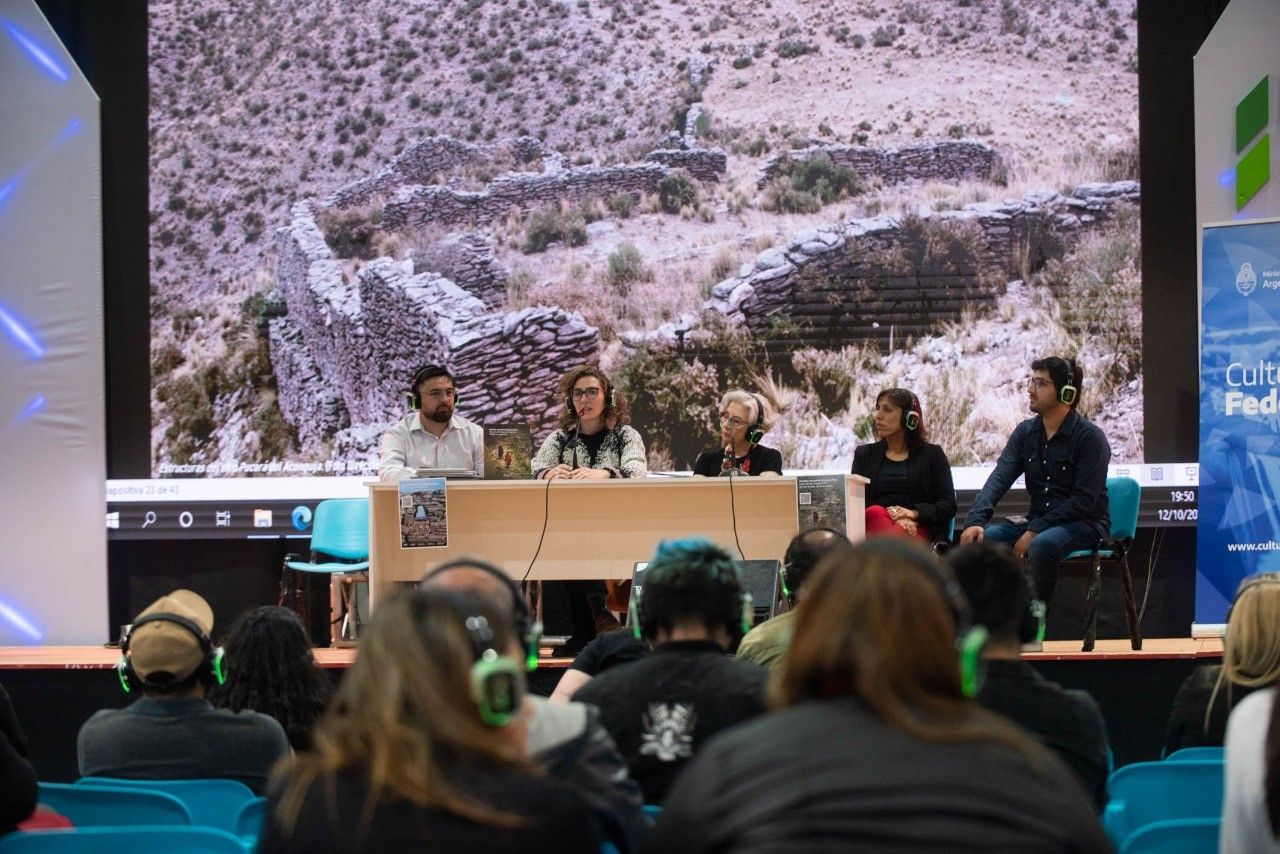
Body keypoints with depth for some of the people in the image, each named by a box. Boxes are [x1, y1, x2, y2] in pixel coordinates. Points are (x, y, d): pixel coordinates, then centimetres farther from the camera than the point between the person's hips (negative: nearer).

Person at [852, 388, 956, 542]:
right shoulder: (864, 454, 23)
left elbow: (948, 506, 9)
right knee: (876, 512, -36)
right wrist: (894, 518, -11)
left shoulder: (932, 454, 18)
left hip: (918, 531, -2)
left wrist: (914, 513, -12)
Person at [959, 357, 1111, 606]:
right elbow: (999, 479, -5)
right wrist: (975, 521, -23)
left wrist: (1033, 531, -22)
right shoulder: (1025, 432, 7)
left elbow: (1083, 502, -16)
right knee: (980, 538, -17)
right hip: (1038, 519, 6)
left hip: (1084, 524, -6)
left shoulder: (1090, 437, -11)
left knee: (1041, 544, -36)